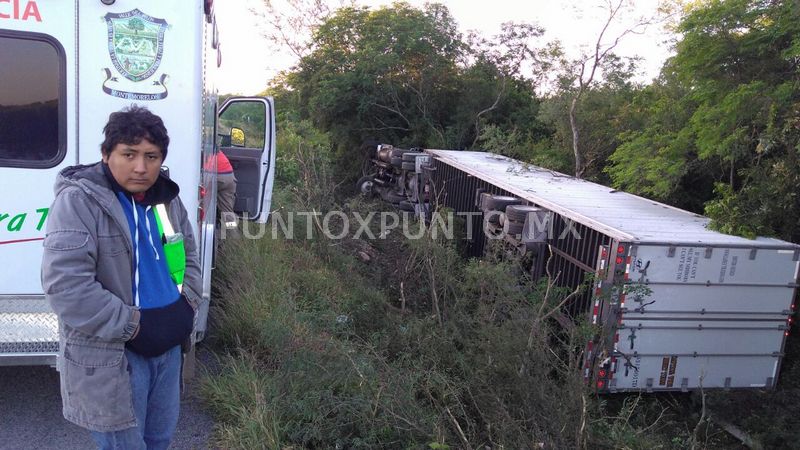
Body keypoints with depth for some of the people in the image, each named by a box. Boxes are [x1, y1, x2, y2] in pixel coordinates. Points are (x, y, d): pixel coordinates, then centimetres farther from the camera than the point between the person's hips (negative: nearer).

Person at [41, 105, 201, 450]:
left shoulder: (167, 199, 5)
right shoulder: (78, 202, -16)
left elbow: (188, 257, 17)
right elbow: (65, 286, -23)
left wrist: (186, 304, 0)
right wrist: (131, 325, -20)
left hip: (168, 345, 7)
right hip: (110, 357, -6)